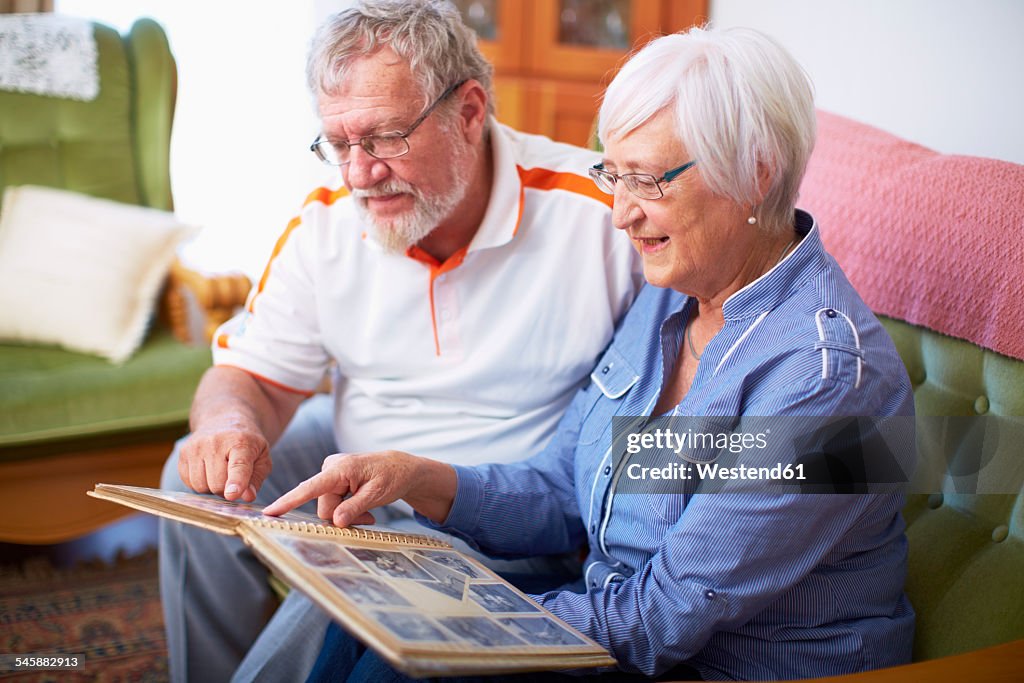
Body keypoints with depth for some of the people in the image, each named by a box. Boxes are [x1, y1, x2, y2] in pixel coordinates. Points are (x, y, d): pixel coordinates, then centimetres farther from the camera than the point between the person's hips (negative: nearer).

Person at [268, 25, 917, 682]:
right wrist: (416, 478, -10)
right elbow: (561, 497, 7)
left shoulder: (826, 371, -25)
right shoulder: (670, 297, 3)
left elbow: (666, 622, -24)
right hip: (619, 622, 7)